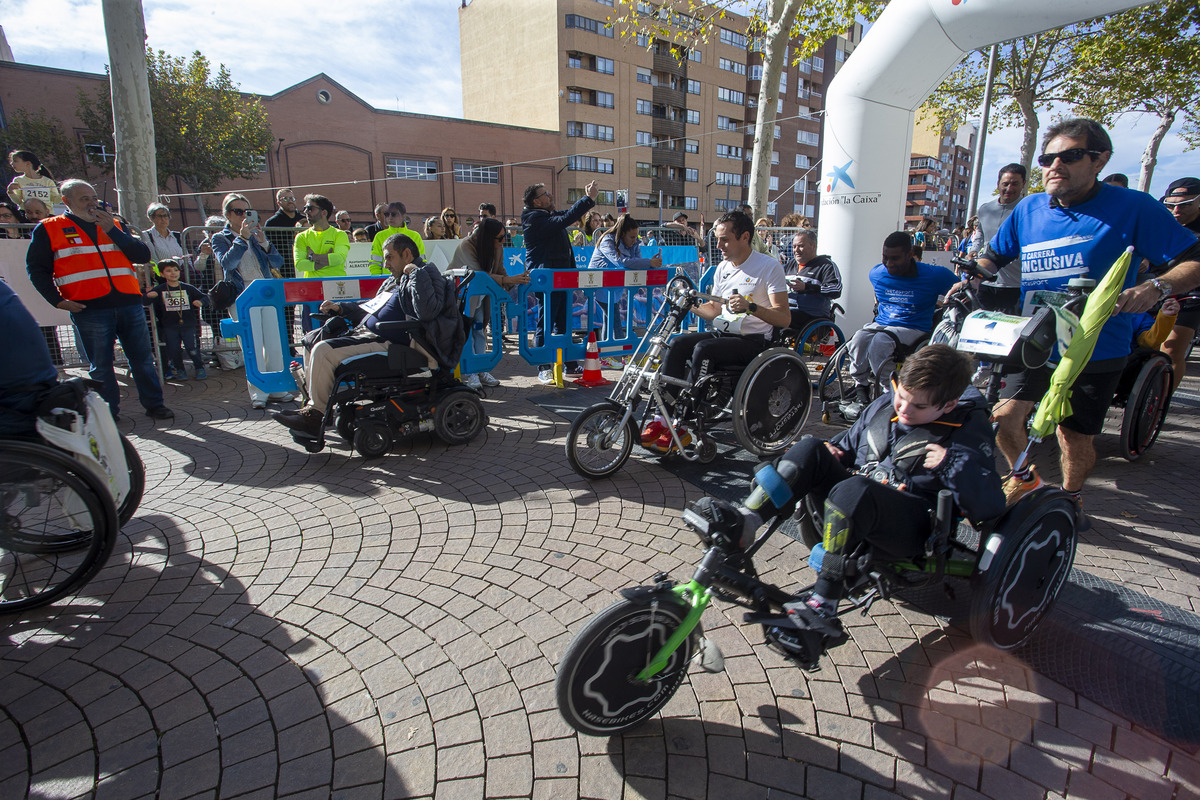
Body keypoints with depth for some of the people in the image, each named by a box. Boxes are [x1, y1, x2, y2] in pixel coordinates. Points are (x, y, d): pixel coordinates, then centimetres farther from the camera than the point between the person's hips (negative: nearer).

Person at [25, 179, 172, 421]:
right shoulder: (48, 229, 8)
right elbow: (36, 268, 6)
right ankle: (108, 412, 15)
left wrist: (112, 230, -4)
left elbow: (143, 255, 5)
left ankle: (154, 404, 16)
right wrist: (57, 300, -5)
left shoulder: (113, 225, 17)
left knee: (142, 358, 5)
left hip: (129, 303, 2)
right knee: (100, 365, 4)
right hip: (89, 309, -2)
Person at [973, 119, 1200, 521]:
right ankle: (1024, 478, 24)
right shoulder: (1028, 209, 5)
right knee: (1004, 416, -8)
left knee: (1074, 438, 7)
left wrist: (1157, 286, -28)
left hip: (1097, 350, -2)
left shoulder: (1132, 207, -7)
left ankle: (1071, 495, 38)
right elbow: (992, 258, 17)